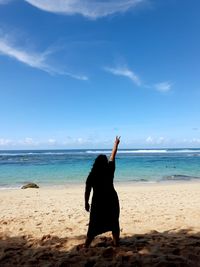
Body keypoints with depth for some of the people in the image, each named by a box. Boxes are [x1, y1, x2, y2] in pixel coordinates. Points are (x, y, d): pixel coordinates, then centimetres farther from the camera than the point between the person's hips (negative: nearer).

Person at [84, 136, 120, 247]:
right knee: (114, 223, 17)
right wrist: (116, 144, 18)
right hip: (111, 200, 1)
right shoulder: (110, 170, -7)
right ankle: (116, 244, 25)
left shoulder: (92, 175, -9)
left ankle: (86, 246, 11)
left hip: (98, 202, -1)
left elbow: (87, 191, -6)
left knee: (94, 226, 8)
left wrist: (86, 203, 7)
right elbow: (113, 156, 5)